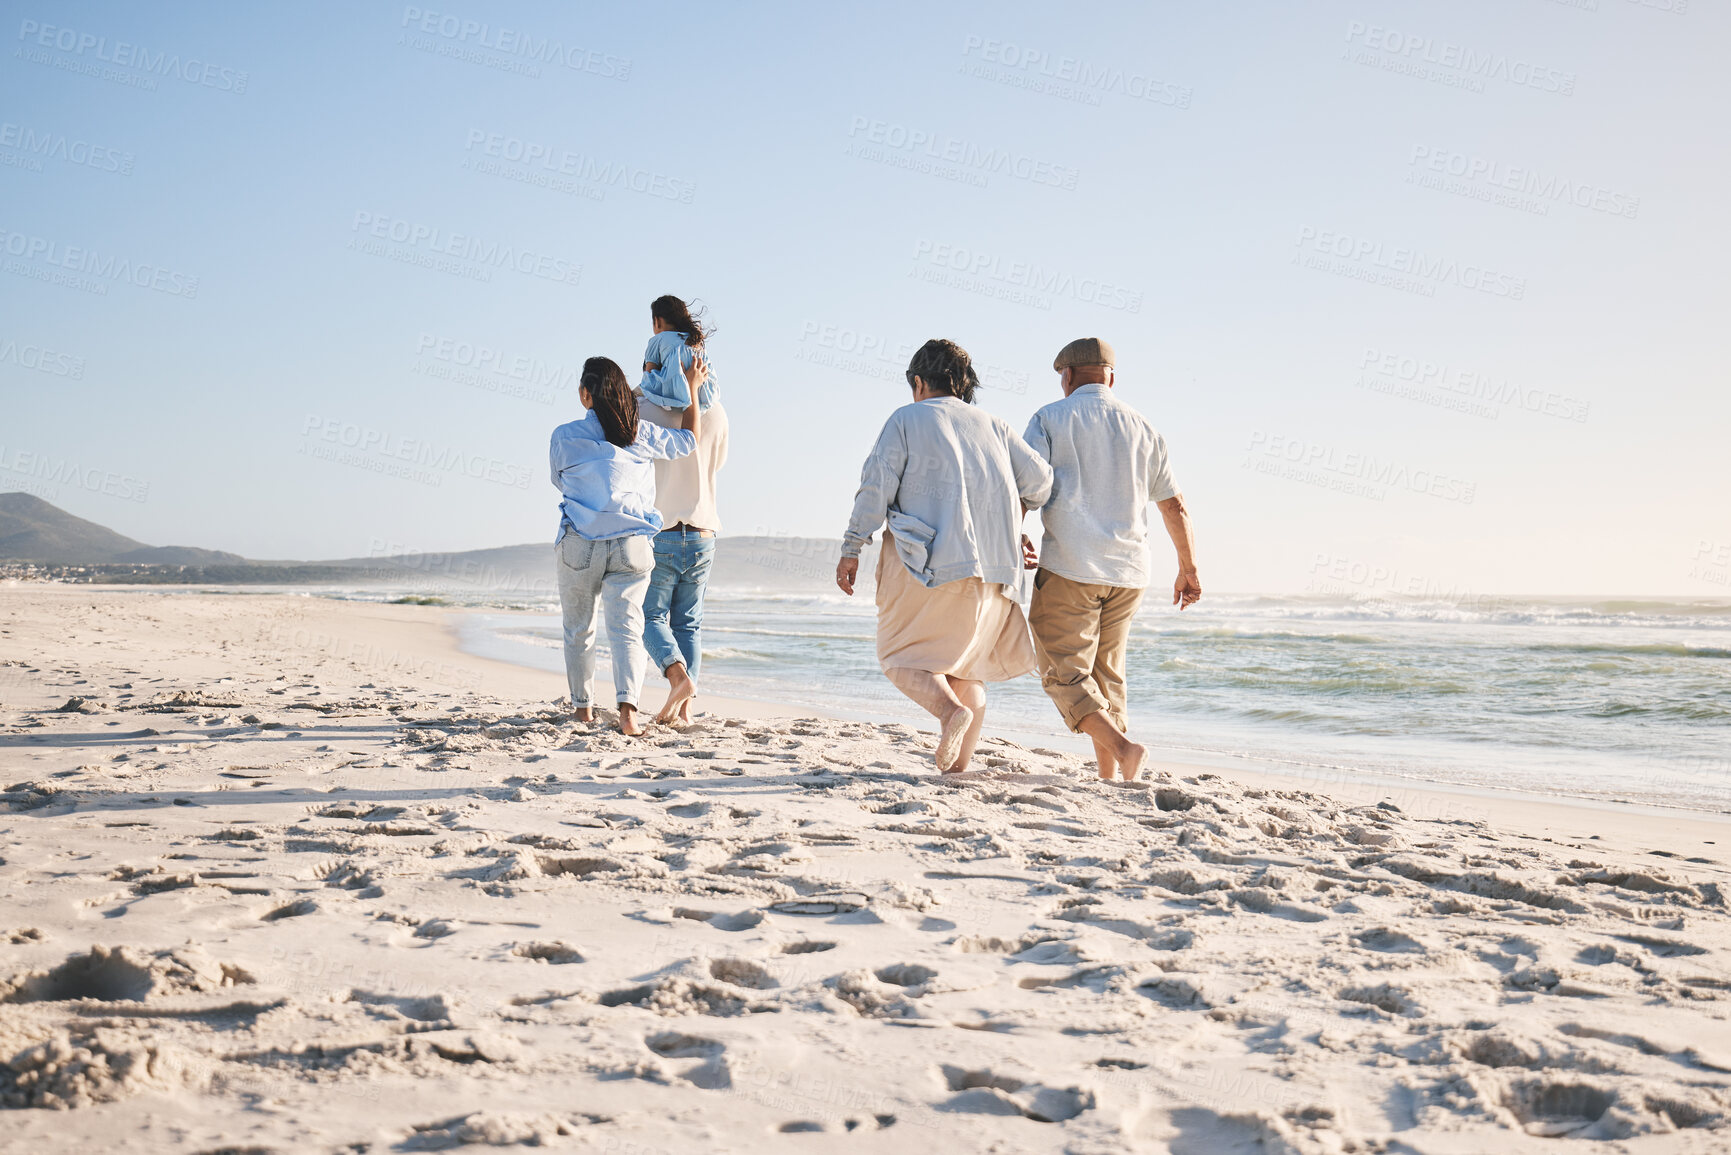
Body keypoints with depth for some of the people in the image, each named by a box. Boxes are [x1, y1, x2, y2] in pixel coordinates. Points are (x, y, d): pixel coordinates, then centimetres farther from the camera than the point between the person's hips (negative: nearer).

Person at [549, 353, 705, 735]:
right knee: (626, 628, -3)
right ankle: (627, 707, -22)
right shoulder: (642, 434, 3)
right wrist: (691, 389, 27)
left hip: (580, 543, -1)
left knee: (578, 629, 16)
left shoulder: (564, 436, -1)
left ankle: (582, 707, 26)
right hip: (631, 544, 1)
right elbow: (689, 440, 19)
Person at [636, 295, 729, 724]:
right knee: (689, 621, 11)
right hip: (702, 532, 4)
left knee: (651, 614, 6)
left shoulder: (644, 406, -10)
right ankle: (684, 706, 5)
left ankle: (678, 674, -19)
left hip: (659, 529, -4)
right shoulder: (716, 412, 3)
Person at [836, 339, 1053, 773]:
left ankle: (950, 709, -20)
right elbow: (1039, 479, 8)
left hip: (927, 562, -4)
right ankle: (956, 768, 7)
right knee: (966, 666, 16)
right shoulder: (991, 425, 17)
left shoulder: (906, 419, 6)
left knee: (901, 657, 8)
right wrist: (1009, 517, 25)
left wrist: (851, 549, 1)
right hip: (991, 568, 4)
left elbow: (876, 488, -3)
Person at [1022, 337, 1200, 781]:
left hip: (1069, 565, -5)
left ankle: (1122, 747, -21)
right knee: (1106, 675, 15)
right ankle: (1110, 779, 12)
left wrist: (1016, 537, -6)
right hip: (1129, 570, 5)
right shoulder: (1142, 428, 14)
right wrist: (1188, 570, 24)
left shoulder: (1050, 419, 3)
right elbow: (1175, 506, 17)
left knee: (1064, 674, -1)